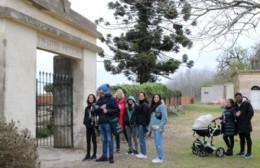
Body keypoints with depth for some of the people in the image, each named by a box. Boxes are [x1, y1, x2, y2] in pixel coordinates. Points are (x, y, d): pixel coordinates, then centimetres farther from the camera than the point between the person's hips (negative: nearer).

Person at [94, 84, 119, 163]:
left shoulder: (111, 99, -5)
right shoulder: (99, 100, 14)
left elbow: (116, 109, -10)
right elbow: (95, 110, 8)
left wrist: (107, 111, -17)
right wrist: (100, 108, -10)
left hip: (108, 122, -6)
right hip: (101, 122, 6)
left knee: (109, 139, -2)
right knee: (103, 140, 12)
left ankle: (111, 156, 4)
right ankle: (104, 156, 18)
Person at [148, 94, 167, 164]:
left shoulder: (162, 105, -10)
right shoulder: (153, 106, 17)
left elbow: (164, 117, -16)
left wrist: (161, 126, -20)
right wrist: (150, 125, 17)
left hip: (159, 127, -9)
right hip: (154, 127, 9)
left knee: (159, 143, -7)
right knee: (156, 143, 12)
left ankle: (160, 158, -2)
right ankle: (158, 157, 19)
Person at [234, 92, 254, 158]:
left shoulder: (247, 104, -8)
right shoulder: (235, 105, 8)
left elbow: (251, 112, -11)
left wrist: (246, 120, -12)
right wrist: (237, 119, 5)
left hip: (246, 125, -6)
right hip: (239, 125, 6)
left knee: (248, 138, 0)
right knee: (241, 138, 14)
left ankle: (249, 153, 4)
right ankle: (242, 151, 23)